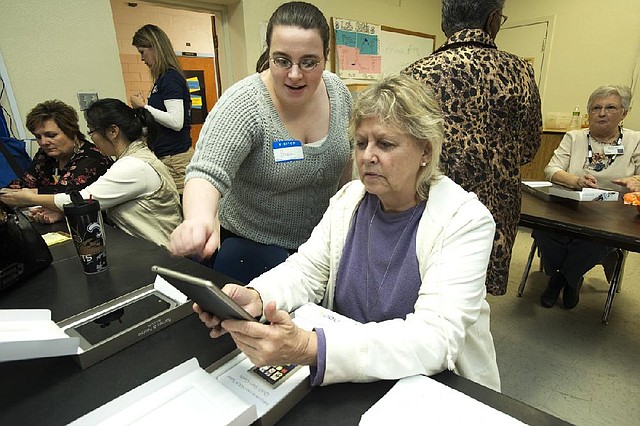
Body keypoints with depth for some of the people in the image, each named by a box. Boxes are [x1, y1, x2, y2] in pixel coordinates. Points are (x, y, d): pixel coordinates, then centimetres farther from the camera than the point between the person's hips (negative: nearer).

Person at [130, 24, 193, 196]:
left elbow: (176, 121, -20)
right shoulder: (163, 78, 17)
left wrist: (144, 107, -10)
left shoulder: (170, 78, -10)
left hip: (175, 158, -9)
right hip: (165, 156, 9)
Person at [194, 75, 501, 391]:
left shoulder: (466, 220, -18)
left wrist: (309, 348, -41)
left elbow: (434, 336, -28)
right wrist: (256, 297, -26)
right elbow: (306, 269, -3)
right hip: (348, 375, 4)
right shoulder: (349, 199, -1)